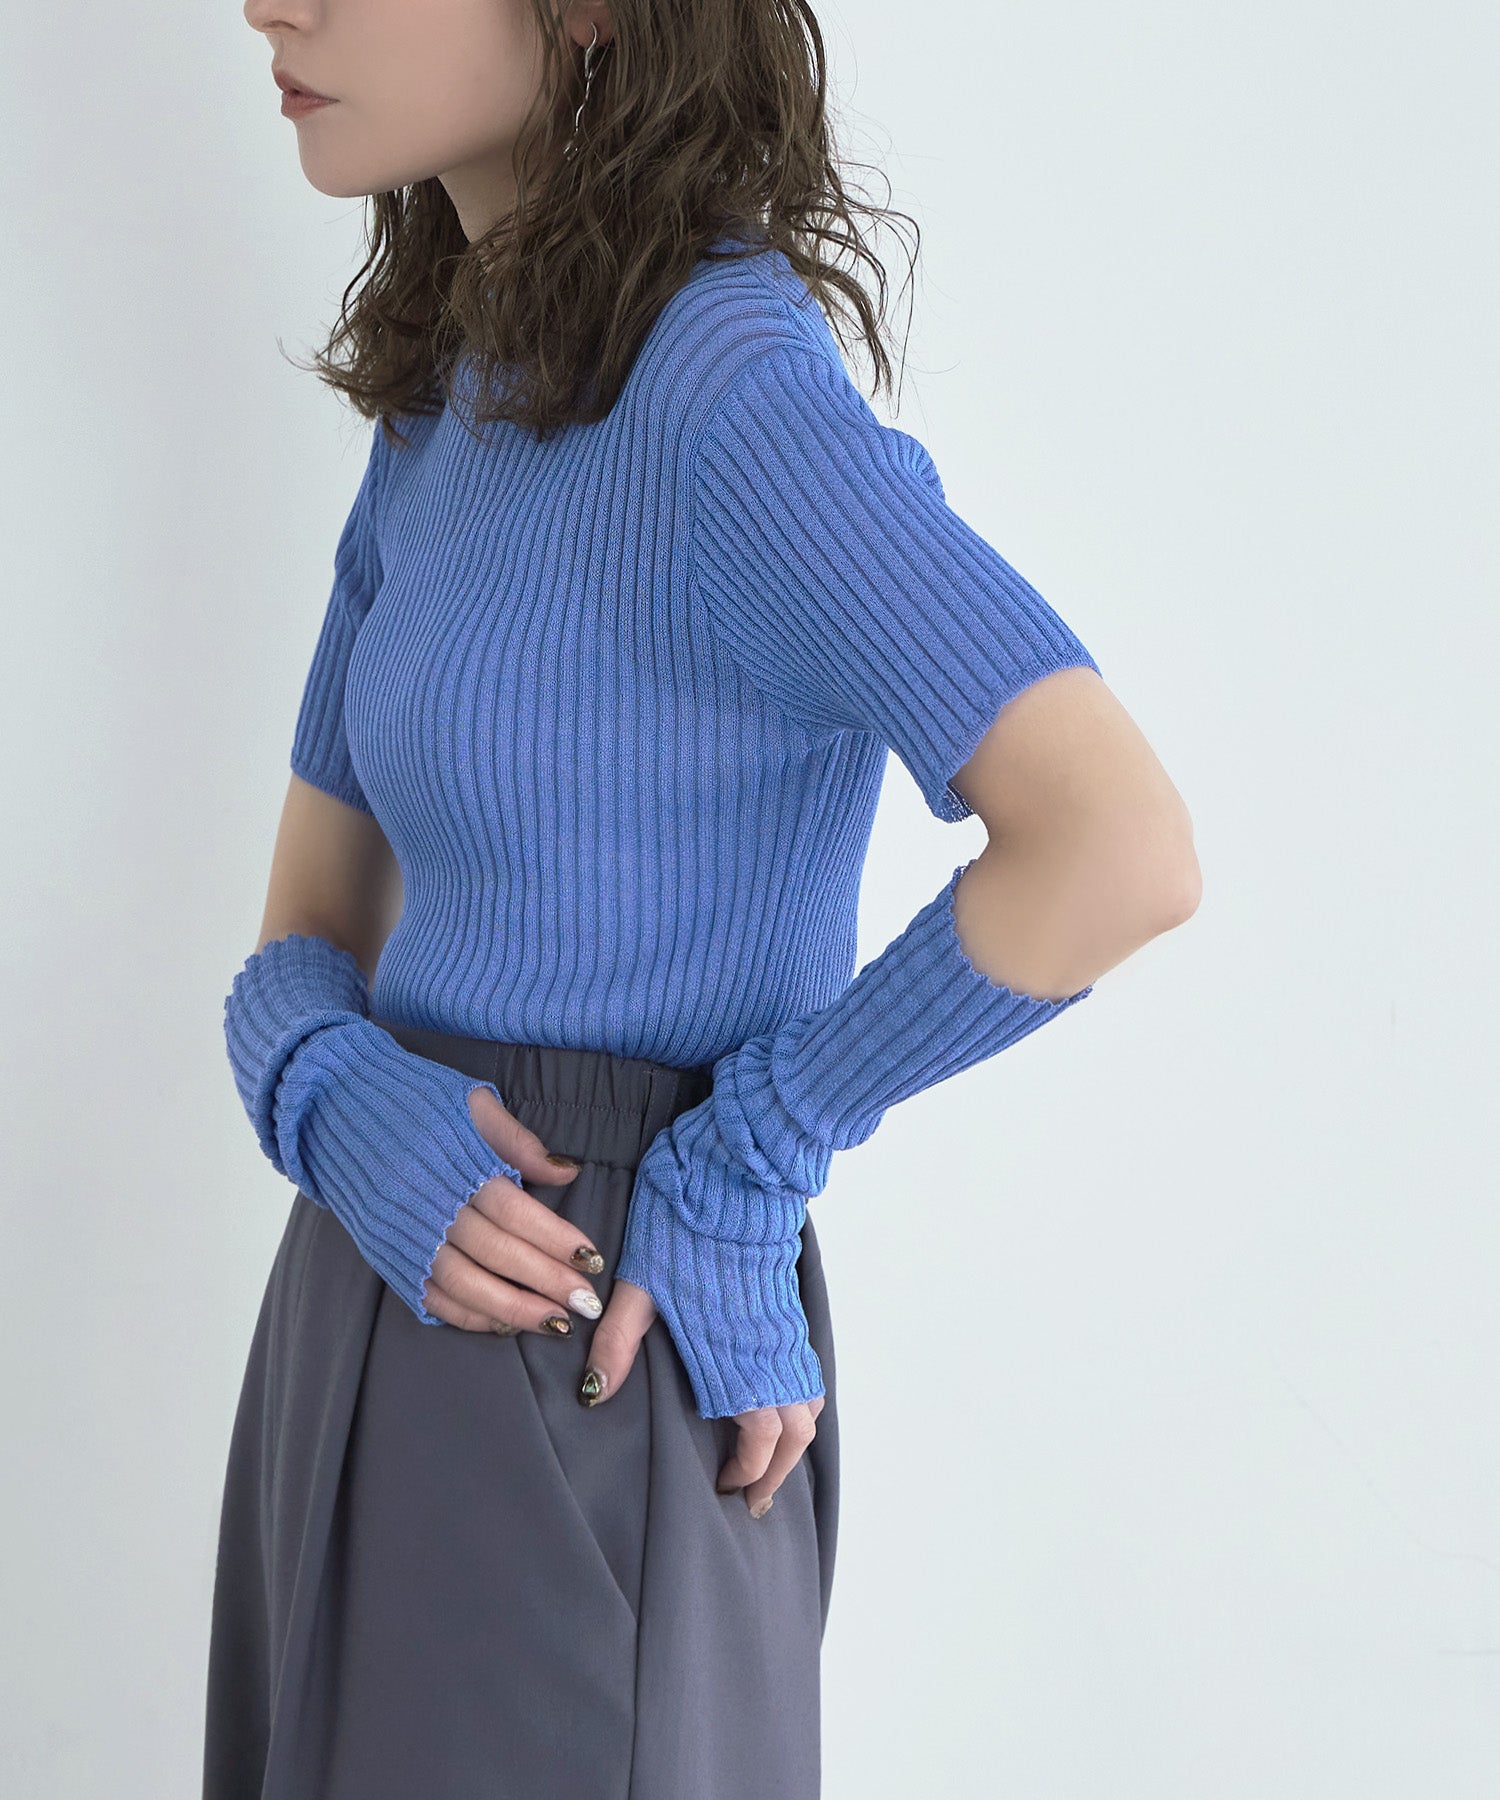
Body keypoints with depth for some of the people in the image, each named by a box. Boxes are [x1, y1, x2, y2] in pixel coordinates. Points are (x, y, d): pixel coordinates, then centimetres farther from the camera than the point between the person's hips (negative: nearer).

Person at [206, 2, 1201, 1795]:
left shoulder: (729, 377, -17)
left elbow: (1122, 851, -28)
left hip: (589, 1365, -8)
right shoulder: (440, 411, 8)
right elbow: (311, 930, 11)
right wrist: (341, 1102, -12)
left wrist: (739, 1162, -18)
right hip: (388, 1302, 8)